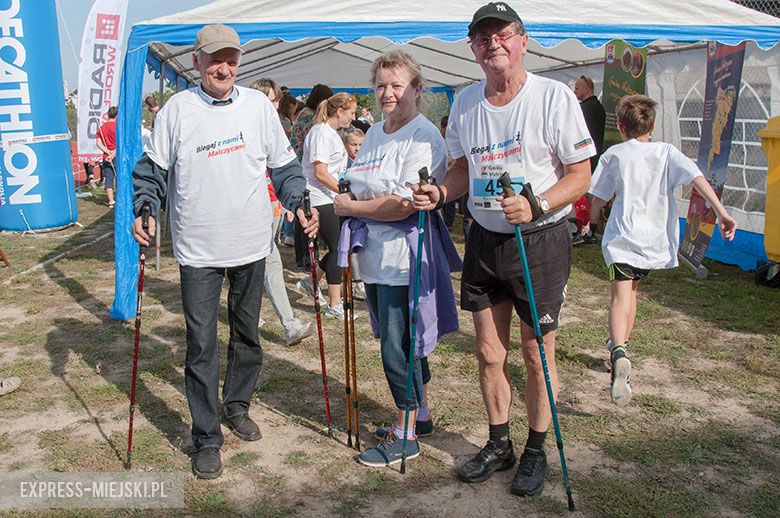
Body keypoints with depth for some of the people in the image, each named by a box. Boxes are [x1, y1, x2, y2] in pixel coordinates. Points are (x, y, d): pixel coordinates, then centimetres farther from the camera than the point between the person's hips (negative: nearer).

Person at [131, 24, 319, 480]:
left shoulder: (259, 105, 2)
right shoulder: (177, 109, -2)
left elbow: (283, 165, 8)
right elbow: (153, 169, 4)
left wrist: (299, 202, -7)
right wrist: (145, 210, -11)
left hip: (251, 245, 3)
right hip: (198, 250, -2)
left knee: (247, 334, 16)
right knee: (202, 345, 0)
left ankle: (237, 406, 38)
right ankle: (207, 438, 13)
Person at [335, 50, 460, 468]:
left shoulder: (423, 136, -13)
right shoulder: (374, 133, 14)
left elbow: (403, 205, -21)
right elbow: (359, 188, 22)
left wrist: (351, 207, -11)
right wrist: (347, 198, 0)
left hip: (404, 257, -9)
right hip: (375, 255, 9)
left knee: (397, 346, -3)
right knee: (401, 341, 17)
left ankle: (405, 436, 12)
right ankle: (419, 414, 34)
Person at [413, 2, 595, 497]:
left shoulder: (554, 96, -11)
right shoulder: (465, 102, 6)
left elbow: (580, 175, -10)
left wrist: (536, 205, -27)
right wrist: (440, 192, -4)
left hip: (541, 240, -5)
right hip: (484, 238, 5)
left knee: (537, 355, 6)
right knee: (489, 354, 12)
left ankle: (536, 451, 27)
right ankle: (498, 445, 32)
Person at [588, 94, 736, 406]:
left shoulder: (615, 155, 3)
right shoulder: (667, 152, 7)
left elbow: (598, 197, 7)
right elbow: (696, 178, -7)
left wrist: (590, 222, 26)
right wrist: (721, 212, -12)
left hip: (622, 238, -4)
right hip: (655, 240, 4)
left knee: (620, 297, -15)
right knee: (631, 290, 26)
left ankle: (618, 354, -41)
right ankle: (621, 344, 40)